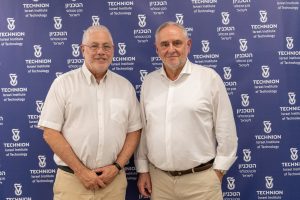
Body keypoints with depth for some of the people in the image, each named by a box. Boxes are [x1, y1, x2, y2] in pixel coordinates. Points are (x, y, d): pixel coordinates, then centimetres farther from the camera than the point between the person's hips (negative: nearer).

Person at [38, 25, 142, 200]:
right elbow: (50, 133, -7)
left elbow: (134, 131, 6)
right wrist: (81, 171, -10)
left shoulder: (125, 86, 5)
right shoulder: (63, 83, -3)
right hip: (72, 179, -2)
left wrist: (117, 167, -6)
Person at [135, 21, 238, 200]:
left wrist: (219, 170, -3)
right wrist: (143, 169, 9)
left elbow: (226, 130, -4)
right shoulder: (149, 81, 5)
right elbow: (142, 129, 9)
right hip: (158, 178, 3)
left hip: (200, 178, -3)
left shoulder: (210, 78, -6)